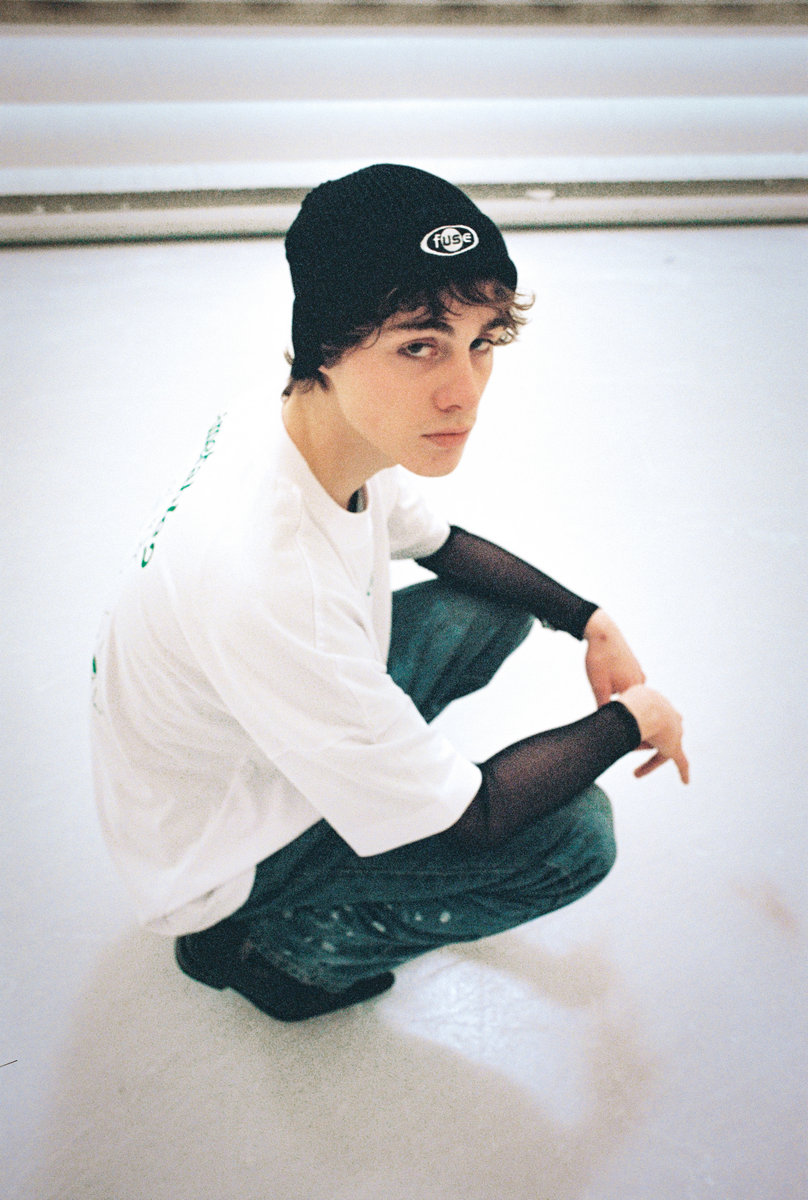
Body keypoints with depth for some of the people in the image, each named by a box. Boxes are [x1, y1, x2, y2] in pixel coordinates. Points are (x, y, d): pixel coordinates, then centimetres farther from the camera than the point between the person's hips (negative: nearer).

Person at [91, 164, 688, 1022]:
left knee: (502, 609, 5)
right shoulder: (264, 580, -41)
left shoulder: (335, 436, -15)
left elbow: (440, 543, 9)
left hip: (286, 725, 7)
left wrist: (589, 621, 0)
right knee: (573, 835, -16)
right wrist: (629, 719, -15)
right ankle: (274, 945, 1)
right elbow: (466, 823, -29)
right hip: (215, 865, -7)